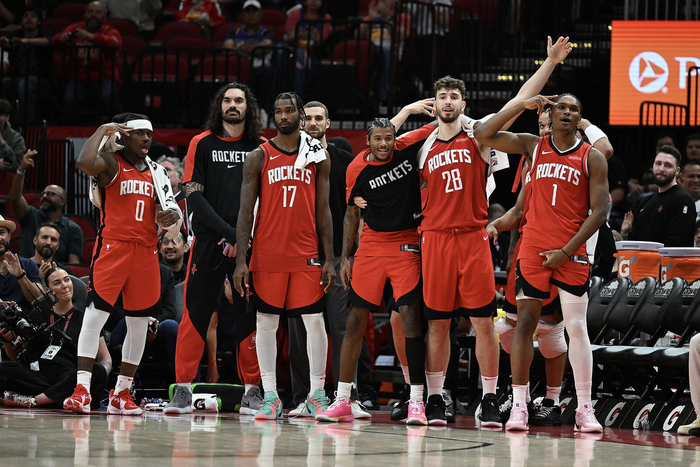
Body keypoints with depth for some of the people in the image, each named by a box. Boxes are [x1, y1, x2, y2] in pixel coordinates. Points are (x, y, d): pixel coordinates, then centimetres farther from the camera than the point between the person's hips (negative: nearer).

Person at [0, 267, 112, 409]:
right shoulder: (37, 316, 19)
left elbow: (106, 359, 12)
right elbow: (15, 356, 21)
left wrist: (100, 375, -11)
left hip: (66, 379, 0)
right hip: (36, 376, 0)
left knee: (97, 371, -33)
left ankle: (32, 400, -36)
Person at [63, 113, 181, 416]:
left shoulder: (156, 172, 16)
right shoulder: (110, 162, -2)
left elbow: (169, 212, 18)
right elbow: (84, 163, -25)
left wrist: (171, 216, -6)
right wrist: (103, 130, -16)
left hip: (146, 249, 6)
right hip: (112, 245, -6)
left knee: (140, 322, 7)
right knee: (95, 314, -13)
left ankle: (121, 393, 16)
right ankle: (82, 390, -15)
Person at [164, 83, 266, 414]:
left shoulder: (260, 148, 10)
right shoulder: (202, 144, 5)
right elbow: (195, 197, -2)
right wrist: (229, 233, -11)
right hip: (209, 241, -1)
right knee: (195, 315, -3)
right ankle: (183, 390, 2)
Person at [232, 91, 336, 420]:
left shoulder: (318, 156, 6)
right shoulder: (259, 158, 2)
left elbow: (323, 211, 7)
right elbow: (246, 212, 0)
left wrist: (330, 259, 0)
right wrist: (240, 260, -7)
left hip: (306, 255, 1)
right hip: (267, 254, -1)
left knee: (315, 321, -1)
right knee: (266, 322, 1)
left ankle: (317, 394, 8)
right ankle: (270, 397, 7)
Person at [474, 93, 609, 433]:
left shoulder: (592, 158, 1)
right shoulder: (533, 146, 7)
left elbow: (599, 211, -4)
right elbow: (483, 135, 1)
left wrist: (567, 251, -10)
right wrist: (523, 105, -7)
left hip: (571, 253, -2)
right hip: (533, 249, 2)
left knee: (576, 327, -4)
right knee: (525, 323, -1)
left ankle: (585, 409, -1)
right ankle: (518, 405, 3)